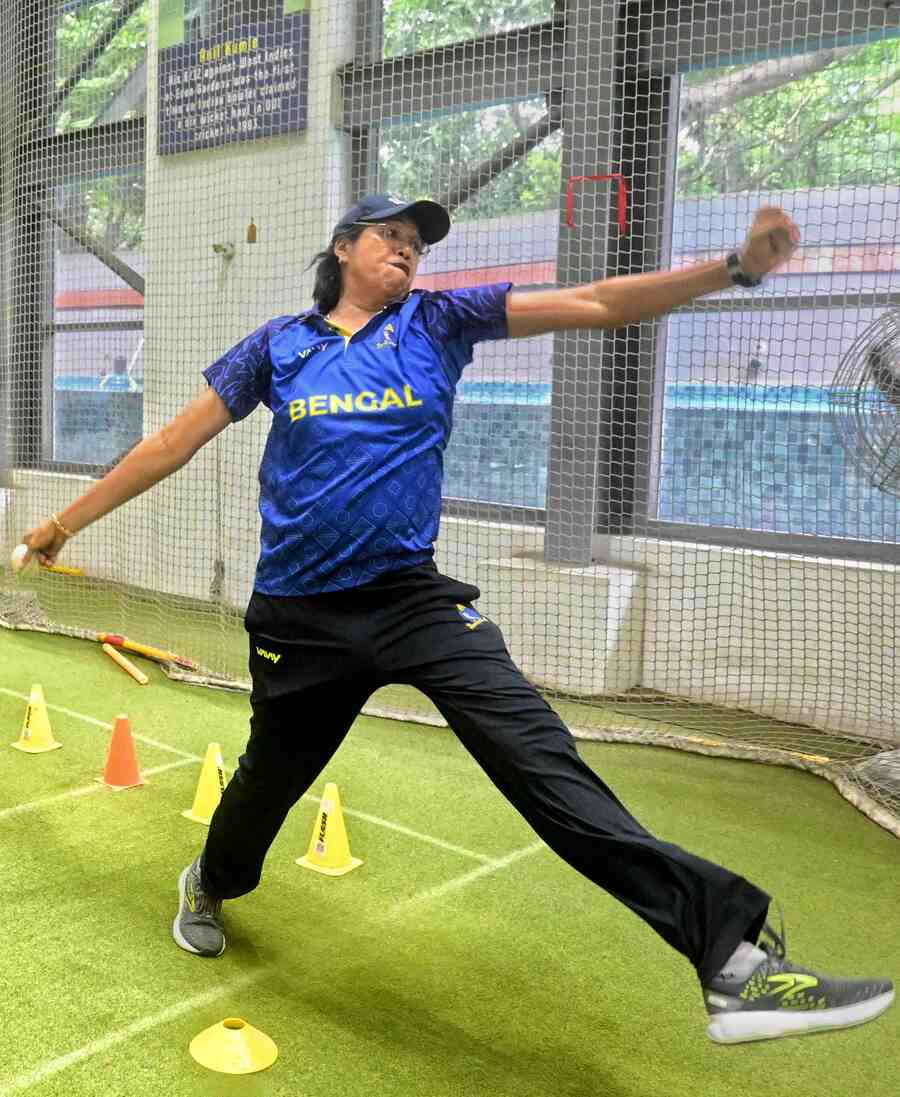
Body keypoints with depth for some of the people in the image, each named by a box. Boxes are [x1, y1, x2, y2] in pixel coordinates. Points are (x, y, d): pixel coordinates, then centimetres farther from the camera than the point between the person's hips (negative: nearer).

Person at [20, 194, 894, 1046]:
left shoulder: (439, 322, 5)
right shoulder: (279, 344, 6)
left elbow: (595, 305, -2)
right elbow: (176, 440, 10)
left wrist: (735, 267, -11)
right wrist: (67, 521, 12)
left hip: (414, 599, 0)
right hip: (298, 616, 1)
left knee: (542, 761, -14)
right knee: (269, 779, 18)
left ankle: (731, 955, -16)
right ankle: (209, 885, 53)